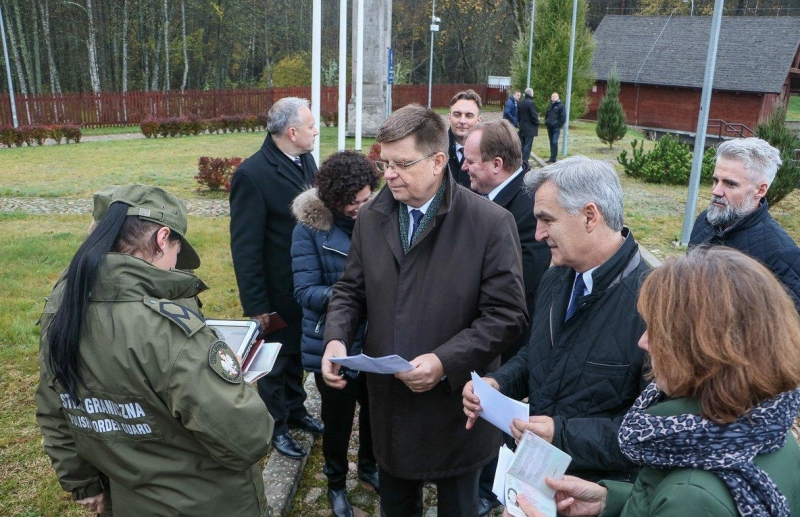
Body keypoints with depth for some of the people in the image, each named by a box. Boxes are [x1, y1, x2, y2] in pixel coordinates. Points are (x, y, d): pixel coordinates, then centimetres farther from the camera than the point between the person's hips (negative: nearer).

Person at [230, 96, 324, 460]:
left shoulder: (306, 160, 0)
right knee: (277, 361, 14)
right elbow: (245, 247, -20)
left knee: (297, 354, 24)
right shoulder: (252, 174, -22)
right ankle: (276, 426, 35)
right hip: (279, 293, -6)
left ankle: (294, 409, 45)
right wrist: (256, 306, -18)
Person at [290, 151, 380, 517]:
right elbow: (305, 291, -18)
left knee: (375, 412, 22)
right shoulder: (310, 227, -15)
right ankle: (336, 482, 42)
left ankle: (369, 466, 50)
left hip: (377, 340, 3)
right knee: (337, 418, 16)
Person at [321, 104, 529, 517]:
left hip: (456, 404, -4)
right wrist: (336, 337, -10)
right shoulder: (371, 218, 2)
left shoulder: (491, 223, -15)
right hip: (388, 403, 4)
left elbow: (506, 314, -15)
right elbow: (350, 290, 10)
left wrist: (445, 362, -25)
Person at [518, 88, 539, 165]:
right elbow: (534, 115, -17)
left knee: (522, 144, 13)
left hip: (522, 127, 7)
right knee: (528, 145, -4)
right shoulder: (531, 103, -17)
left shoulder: (520, 102, 6)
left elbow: (518, 114, 11)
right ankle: (525, 161, -7)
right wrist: (537, 122, -2)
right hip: (530, 127, -7)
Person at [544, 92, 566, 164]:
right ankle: (552, 157, 15)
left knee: (554, 142, -14)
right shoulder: (550, 106, 15)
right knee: (551, 142, 10)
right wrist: (546, 122, 12)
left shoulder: (560, 106, -4)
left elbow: (563, 117, -9)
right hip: (549, 127, 7)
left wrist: (558, 125, -13)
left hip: (556, 127, -6)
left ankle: (553, 158, -13)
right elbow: (546, 115, 25)